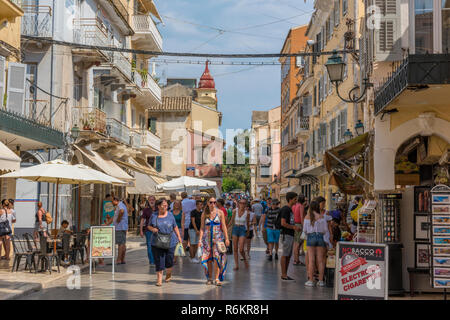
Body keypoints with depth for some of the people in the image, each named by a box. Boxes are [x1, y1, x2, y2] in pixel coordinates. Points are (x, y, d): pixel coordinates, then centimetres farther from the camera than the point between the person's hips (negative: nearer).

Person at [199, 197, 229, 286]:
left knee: (217, 258, -12)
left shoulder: (220, 212, 3)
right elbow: (202, 228, 7)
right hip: (207, 237, 2)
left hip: (218, 237, -1)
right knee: (208, 258, 3)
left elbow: (224, 226, 3)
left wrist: (226, 238, -2)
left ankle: (217, 279, -11)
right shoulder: (204, 214, 6)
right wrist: (200, 239, -2)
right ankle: (209, 278, 15)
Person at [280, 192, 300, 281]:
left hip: (291, 235, 10)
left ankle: (285, 274, 15)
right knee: (285, 255, -6)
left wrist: (295, 227, 10)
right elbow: (283, 223, -19)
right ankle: (283, 275, -3)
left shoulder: (290, 209, 17)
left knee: (288, 255, 10)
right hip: (286, 235, -10)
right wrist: (294, 227, -13)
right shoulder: (285, 209, -12)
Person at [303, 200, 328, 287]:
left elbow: (305, 229, 1)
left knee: (311, 260, 2)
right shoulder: (321, 217, -1)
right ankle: (321, 280, 7)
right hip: (320, 237, 0)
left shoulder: (307, 217, 1)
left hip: (310, 237, 0)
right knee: (320, 260, 5)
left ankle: (311, 280, 2)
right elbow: (325, 229, 0)